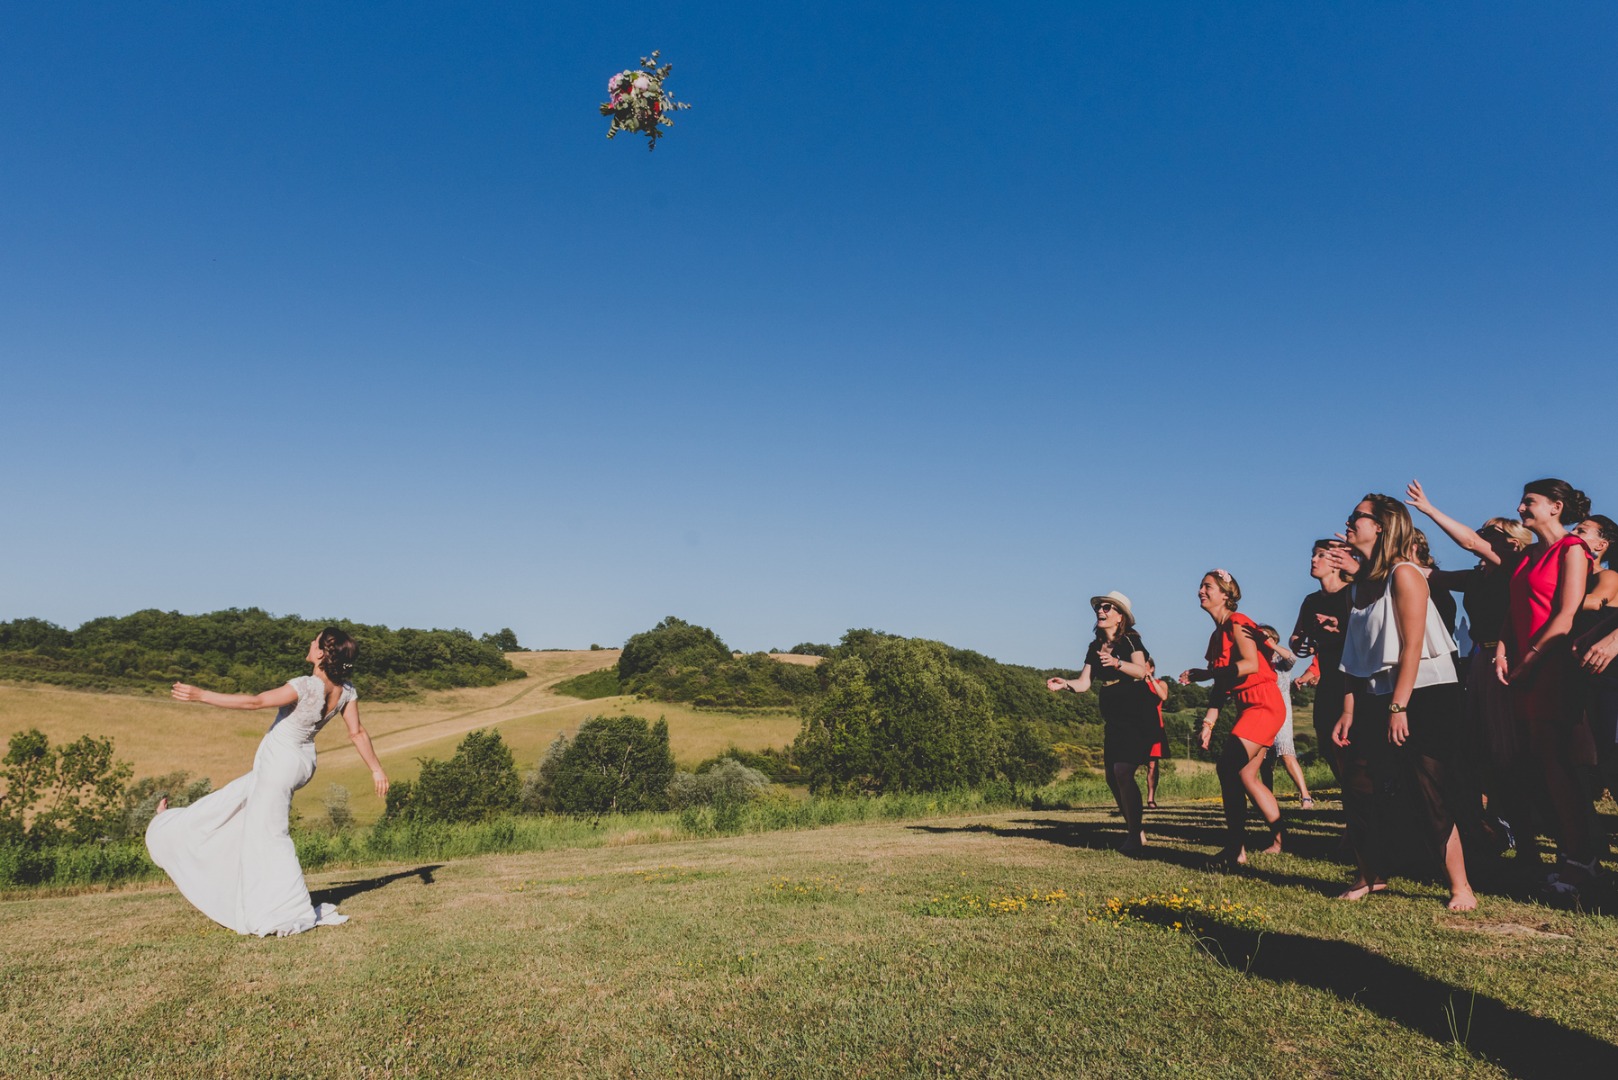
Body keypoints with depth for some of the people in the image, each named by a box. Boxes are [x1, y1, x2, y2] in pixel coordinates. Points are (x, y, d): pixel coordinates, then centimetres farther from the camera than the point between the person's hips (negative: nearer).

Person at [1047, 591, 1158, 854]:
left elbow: (1141, 671, -21)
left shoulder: (1130, 640, -6)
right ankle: (1134, 832, 21)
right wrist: (1063, 684, -15)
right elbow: (1084, 682, 4)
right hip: (1113, 721, 7)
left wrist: (1117, 663, -37)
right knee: (1112, 777, 6)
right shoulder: (1095, 647, 11)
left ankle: (1136, 835, -8)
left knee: (1123, 770, -19)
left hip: (1138, 718, -7)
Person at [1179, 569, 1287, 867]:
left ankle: (1236, 848, -12)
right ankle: (1280, 837, 19)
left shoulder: (1236, 622, -10)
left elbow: (1250, 664, -24)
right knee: (1245, 774, 9)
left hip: (1263, 704, -10)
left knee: (1229, 766, -16)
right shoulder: (1218, 634, 17)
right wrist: (1209, 721, 10)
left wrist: (1203, 674, -22)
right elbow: (1221, 682, 16)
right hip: (1248, 707, 10)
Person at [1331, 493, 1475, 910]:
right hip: (1376, 697, 8)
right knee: (1358, 788, 4)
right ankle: (1372, 876, 18)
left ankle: (1461, 888, 4)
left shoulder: (1403, 574, -10)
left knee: (1430, 791, -7)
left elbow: (1412, 646, -16)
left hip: (1422, 697, -7)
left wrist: (1399, 707, -19)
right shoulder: (1359, 585, 12)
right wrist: (1349, 711, 5)